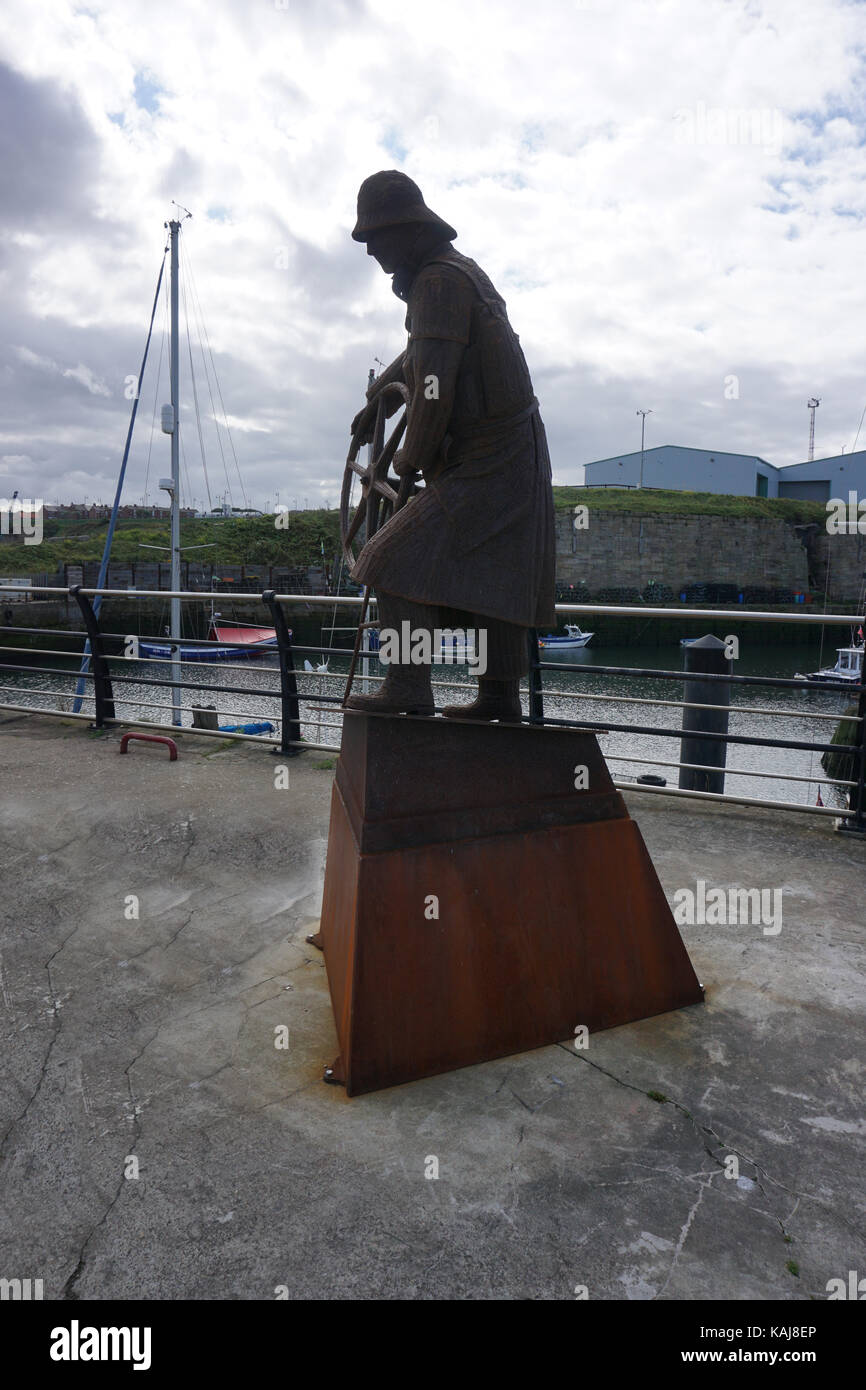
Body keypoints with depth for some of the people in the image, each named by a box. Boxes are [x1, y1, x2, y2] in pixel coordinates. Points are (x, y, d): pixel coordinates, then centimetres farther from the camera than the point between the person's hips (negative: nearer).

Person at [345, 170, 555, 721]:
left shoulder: (439, 282, -14)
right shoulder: (460, 271, 20)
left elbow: (435, 388, -21)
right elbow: (420, 355, 36)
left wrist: (411, 459, -8)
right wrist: (377, 398, 40)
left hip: (484, 464, -11)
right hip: (516, 455, 11)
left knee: (399, 561, -13)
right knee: (494, 579, 12)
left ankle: (408, 689, -15)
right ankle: (501, 696, 18)